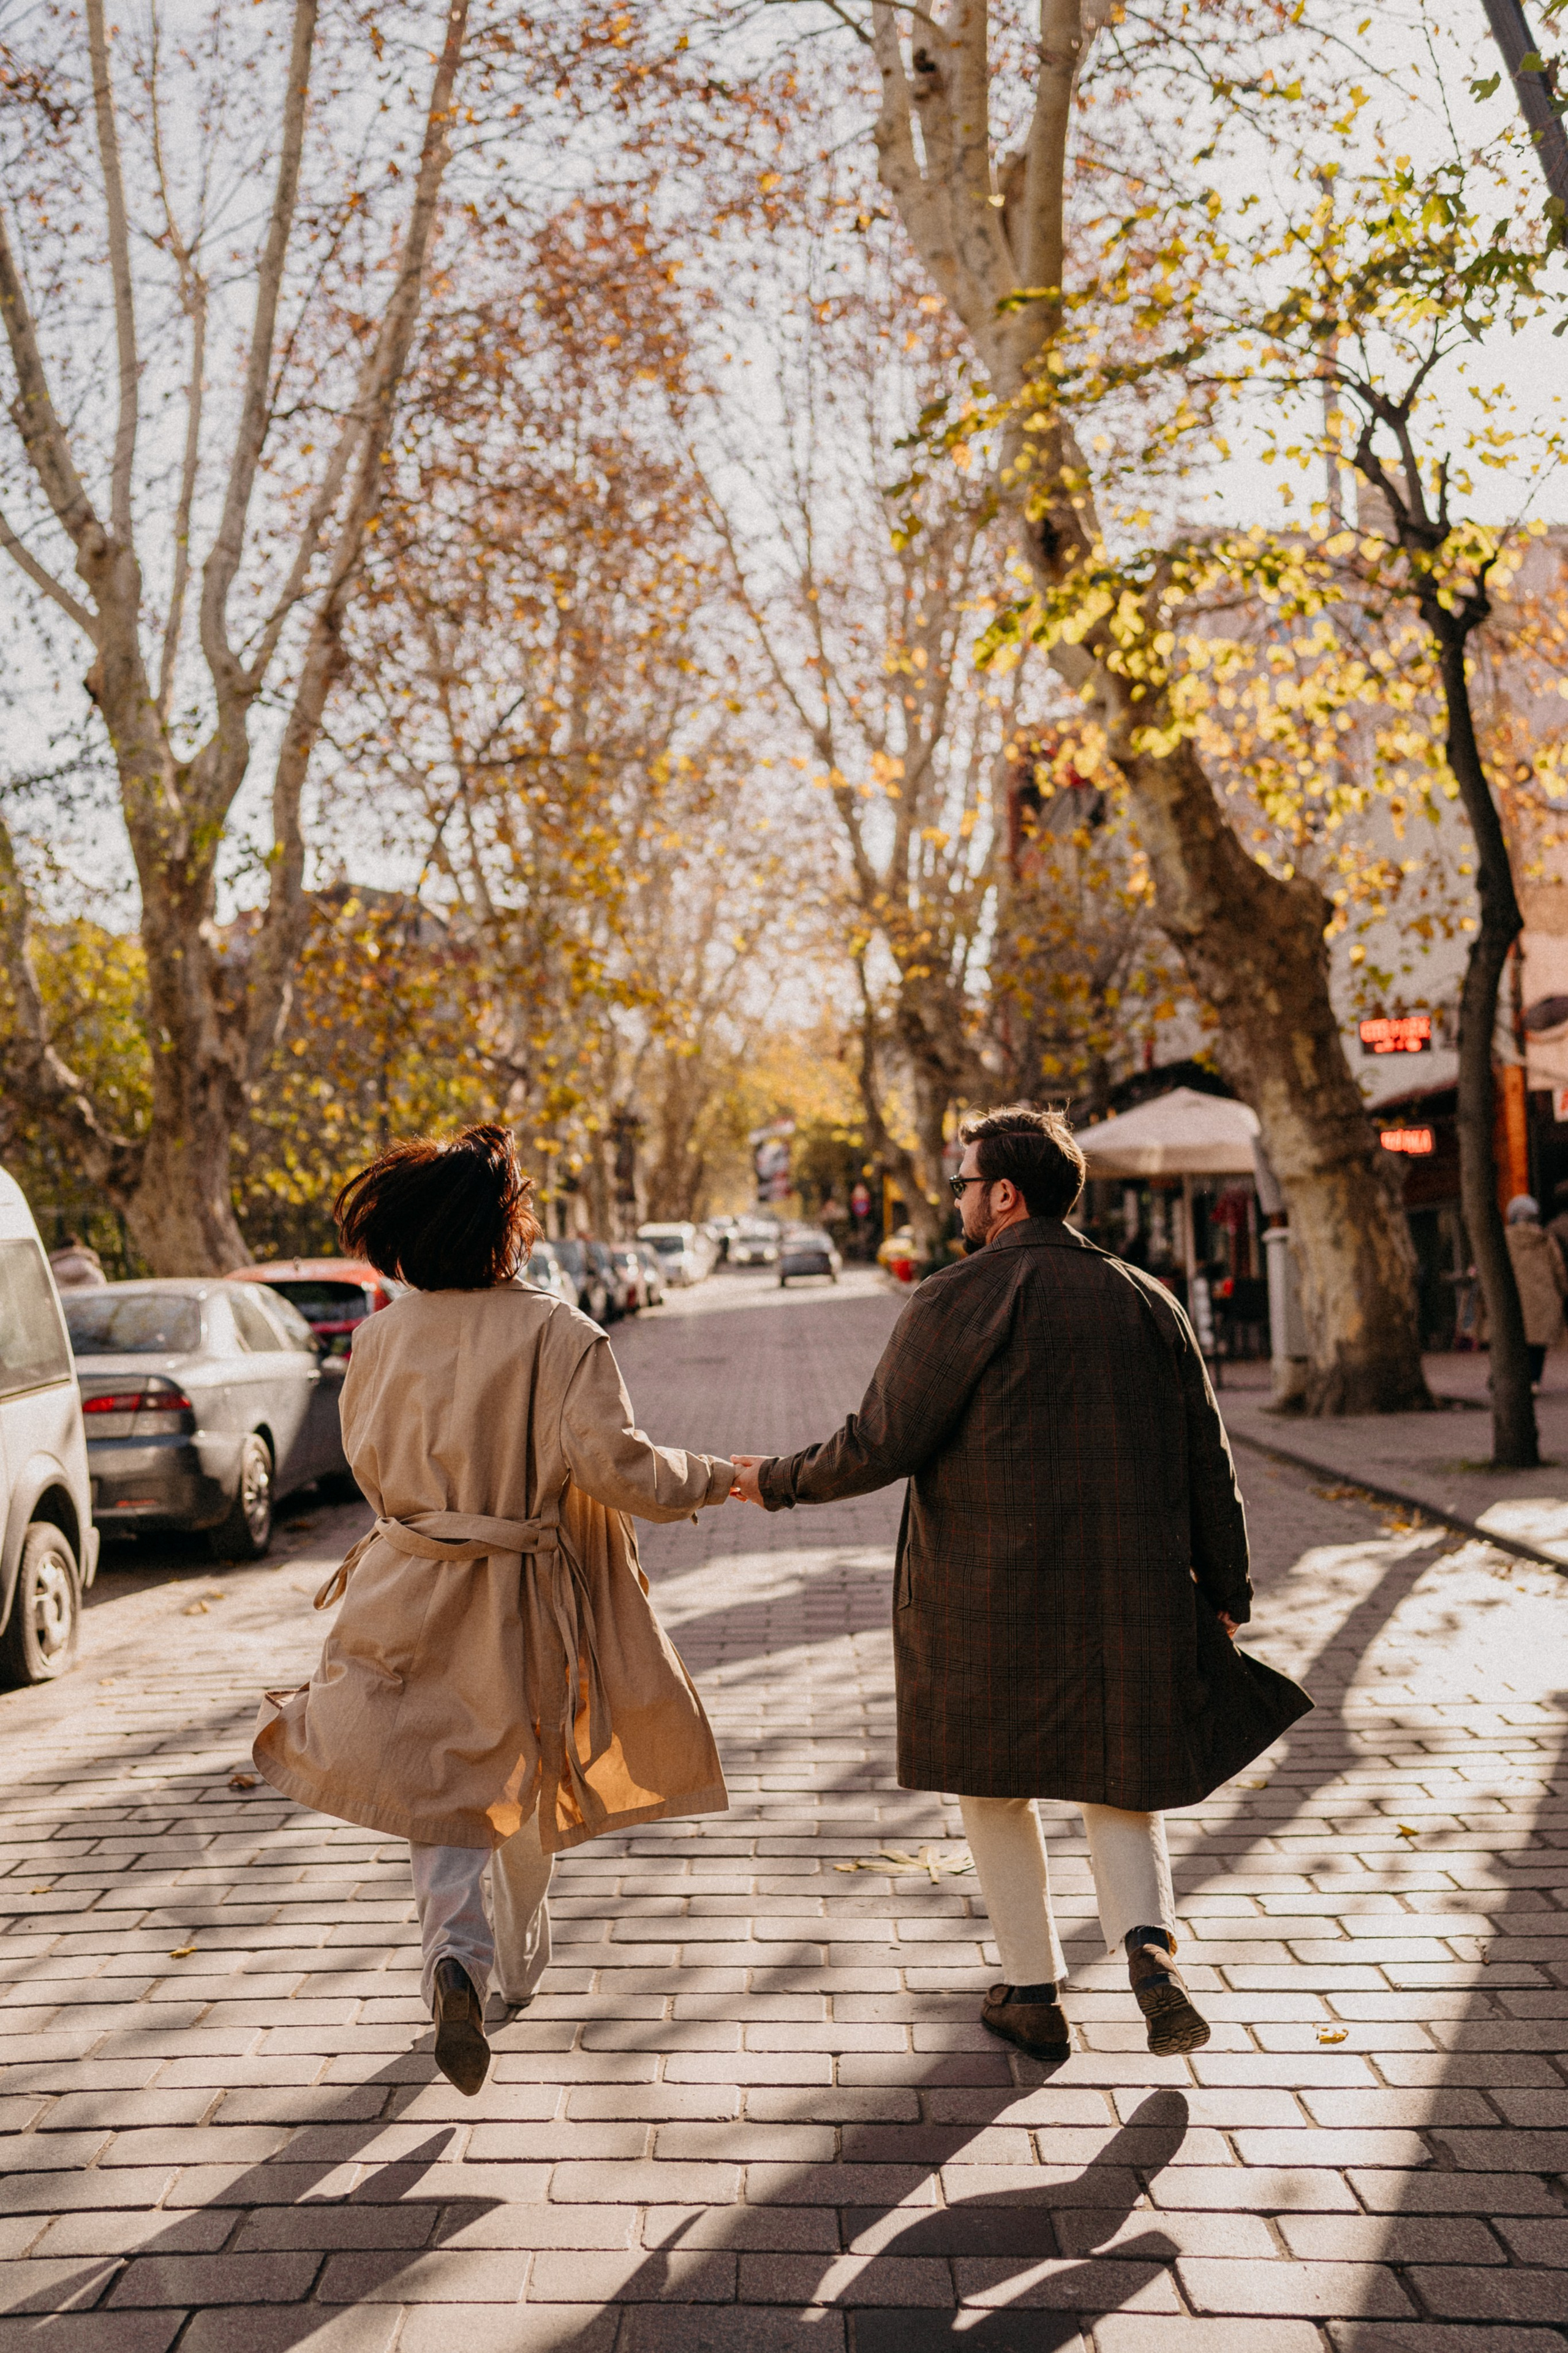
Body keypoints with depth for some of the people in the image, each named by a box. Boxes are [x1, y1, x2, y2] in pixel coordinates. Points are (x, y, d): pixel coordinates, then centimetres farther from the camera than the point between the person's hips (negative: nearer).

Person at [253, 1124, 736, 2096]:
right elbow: (616, 1464, -21)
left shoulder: (384, 1336, -4)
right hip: (523, 1606, -1)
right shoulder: (559, 1334, -16)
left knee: (441, 1792, 10)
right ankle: (521, 1956, 39)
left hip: (411, 1595, 2)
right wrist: (709, 1478, -4)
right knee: (519, 1775, 20)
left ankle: (457, 1956, -15)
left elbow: (370, 1463, 10)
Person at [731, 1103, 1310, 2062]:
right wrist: (1225, 1592, 14)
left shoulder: (958, 1301, -10)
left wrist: (778, 1481, 5)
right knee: (1118, 1785, 16)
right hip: (1130, 1601, 4)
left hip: (989, 1597, -3)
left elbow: (880, 1445, -11)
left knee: (996, 1787, 15)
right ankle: (1149, 1940, -9)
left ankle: (1035, 1994, 20)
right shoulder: (1147, 1301, 4)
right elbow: (1208, 1461, 6)